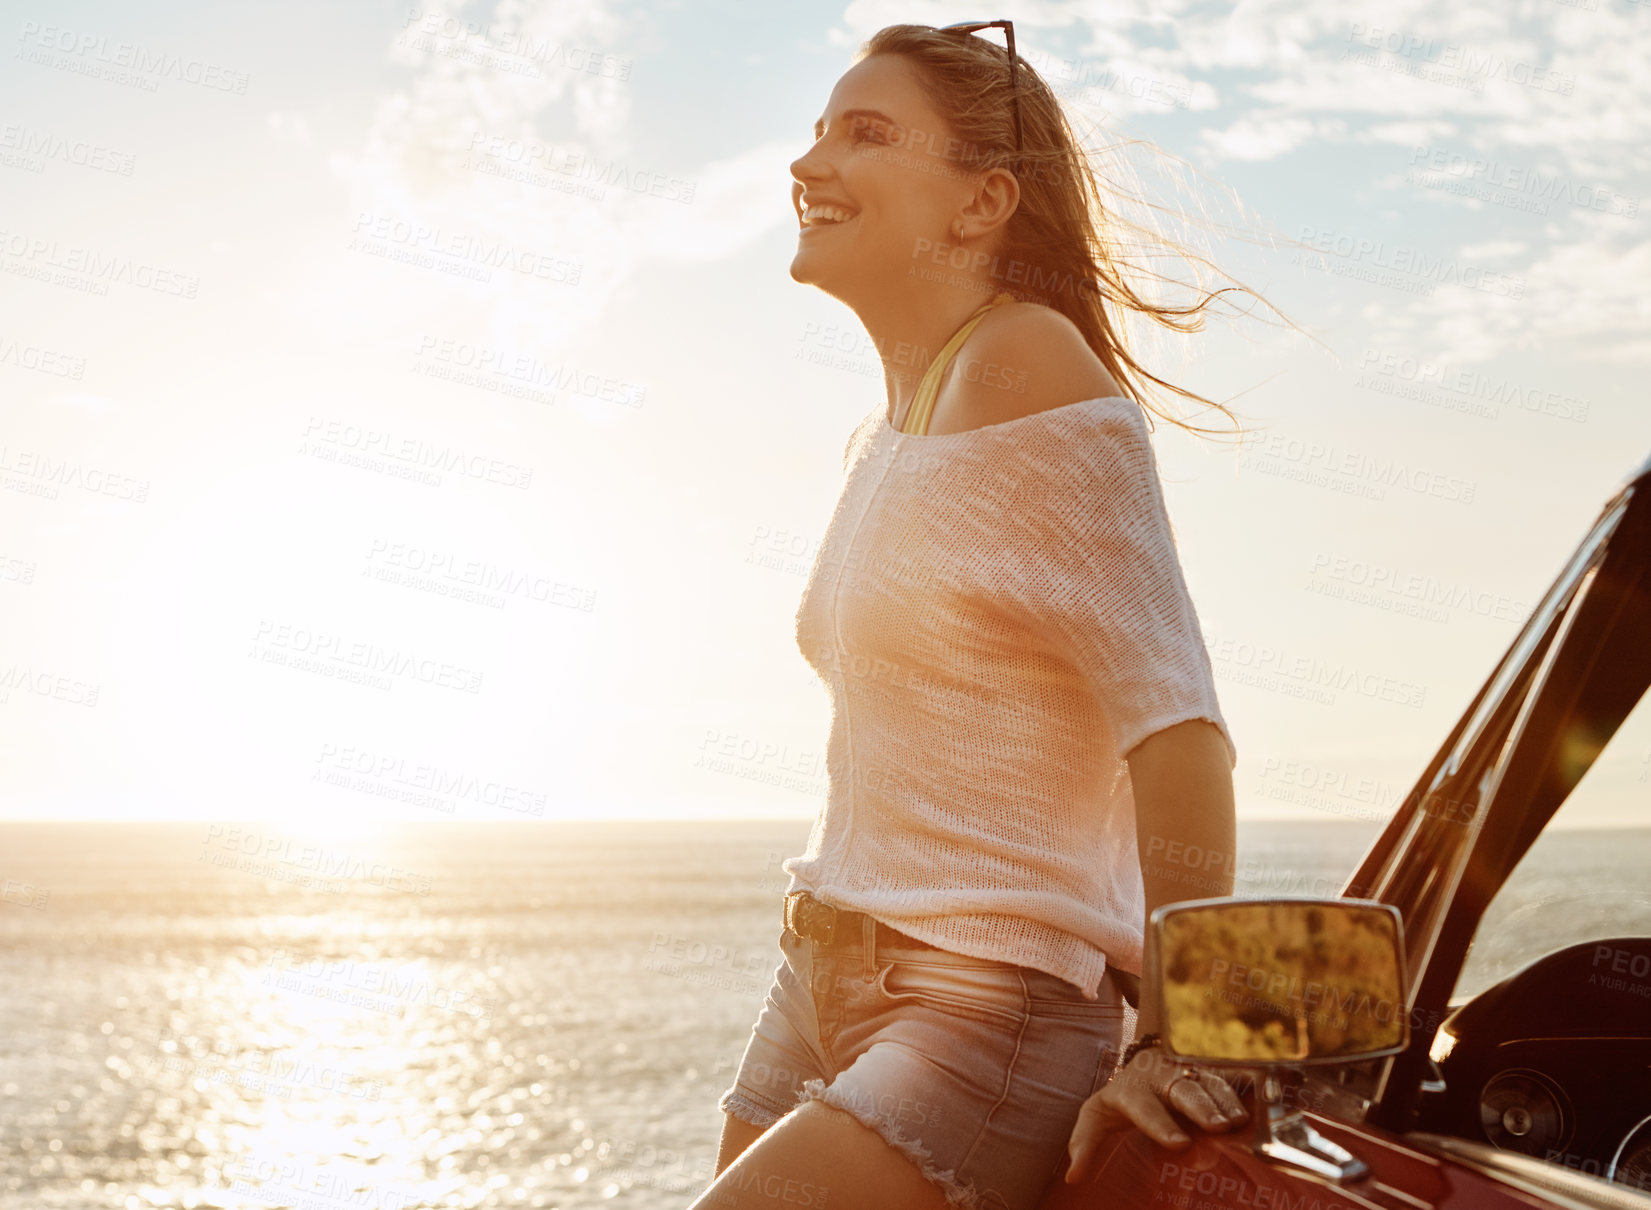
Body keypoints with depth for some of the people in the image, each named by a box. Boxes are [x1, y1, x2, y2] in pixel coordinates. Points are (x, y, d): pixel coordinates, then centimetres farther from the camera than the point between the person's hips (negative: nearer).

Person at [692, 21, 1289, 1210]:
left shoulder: (1025, 362, -13)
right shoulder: (879, 441, 14)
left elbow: (1174, 716, -20)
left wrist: (1177, 1037, -24)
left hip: (994, 1021, -9)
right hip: (824, 989, 9)